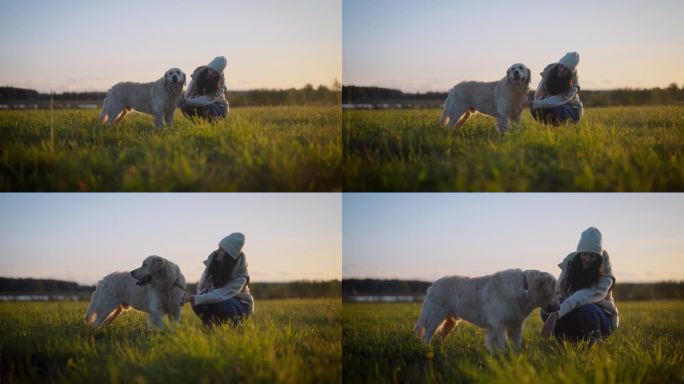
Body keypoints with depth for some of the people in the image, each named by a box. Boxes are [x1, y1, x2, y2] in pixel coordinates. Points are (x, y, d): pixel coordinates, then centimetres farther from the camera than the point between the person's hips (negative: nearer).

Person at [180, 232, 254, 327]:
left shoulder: (240, 275, -29)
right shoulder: (213, 258, -13)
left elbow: (221, 295, -40)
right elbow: (202, 286, -6)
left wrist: (195, 298, -46)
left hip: (241, 304, -4)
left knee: (219, 304, -36)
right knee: (197, 304, -24)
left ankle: (233, 326, -7)